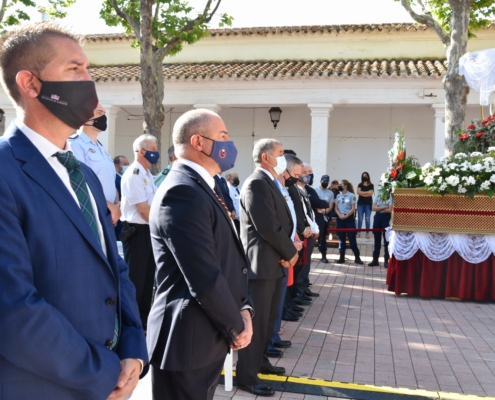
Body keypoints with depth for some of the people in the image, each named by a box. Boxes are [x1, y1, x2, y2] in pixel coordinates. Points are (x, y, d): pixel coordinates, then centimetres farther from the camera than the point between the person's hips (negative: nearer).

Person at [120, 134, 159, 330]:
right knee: (135, 277, 0)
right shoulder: (133, 174, -16)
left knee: (148, 275, 15)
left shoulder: (147, 174, 14)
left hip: (148, 230, 9)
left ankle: (144, 315, 26)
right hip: (136, 231, -9)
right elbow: (143, 209, -19)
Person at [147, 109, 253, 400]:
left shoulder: (203, 188, 12)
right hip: (188, 341, -9)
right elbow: (205, 279, -24)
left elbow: (230, 260, 14)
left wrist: (244, 310, 1)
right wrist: (237, 327, -10)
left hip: (207, 336, 10)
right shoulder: (182, 191, -21)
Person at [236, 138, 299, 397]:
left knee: (268, 318, 20)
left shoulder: (271, 184, 14)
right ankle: (246, 375, 10)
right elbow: (268, 227, -23)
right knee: (256, 321, -1)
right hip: (261, 263, -10)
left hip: (274, 262, 10)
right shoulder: (256, 183, -18)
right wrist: (290, 252, -10)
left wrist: (285, 254, -2)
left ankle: (259, 360, 35)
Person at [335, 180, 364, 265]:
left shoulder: (351, 195, -5)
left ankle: (357, 257, 4)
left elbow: (353, 209, -8)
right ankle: (342, 257, 12)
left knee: (352, 238, -4)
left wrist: (346, 216, -16)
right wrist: (339, 215, -9)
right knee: (341, 239, 6)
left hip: (349, 218, -4)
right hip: (340, 219, 4)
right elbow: (336, 208, 9)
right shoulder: (338, 196, 9)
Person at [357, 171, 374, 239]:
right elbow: (358, 192, -7)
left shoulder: (371, 185, 4)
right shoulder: (360, 185, 9)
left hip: (368, 204, -1)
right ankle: (358, 232, 4)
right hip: (360, 203, 1)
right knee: (360, 218, 1)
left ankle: (367, 233, 2)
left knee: (367, 219, -1)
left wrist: (362, 193, -5)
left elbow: (370, 193, -10)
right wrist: (367, 192, -8)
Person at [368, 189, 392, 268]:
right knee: (377, 239, 10)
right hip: (377, 217, 5)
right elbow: (373, 208, -3)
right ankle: (375, 260, 16)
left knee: (386, 240, 1)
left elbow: (390, 210, -15)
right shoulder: (377, 195, 6)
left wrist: (379, 209, -6)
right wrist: (384, 207, -13)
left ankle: (386, 261, 7)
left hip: (386, 217, -5)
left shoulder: (390, 196, -9)